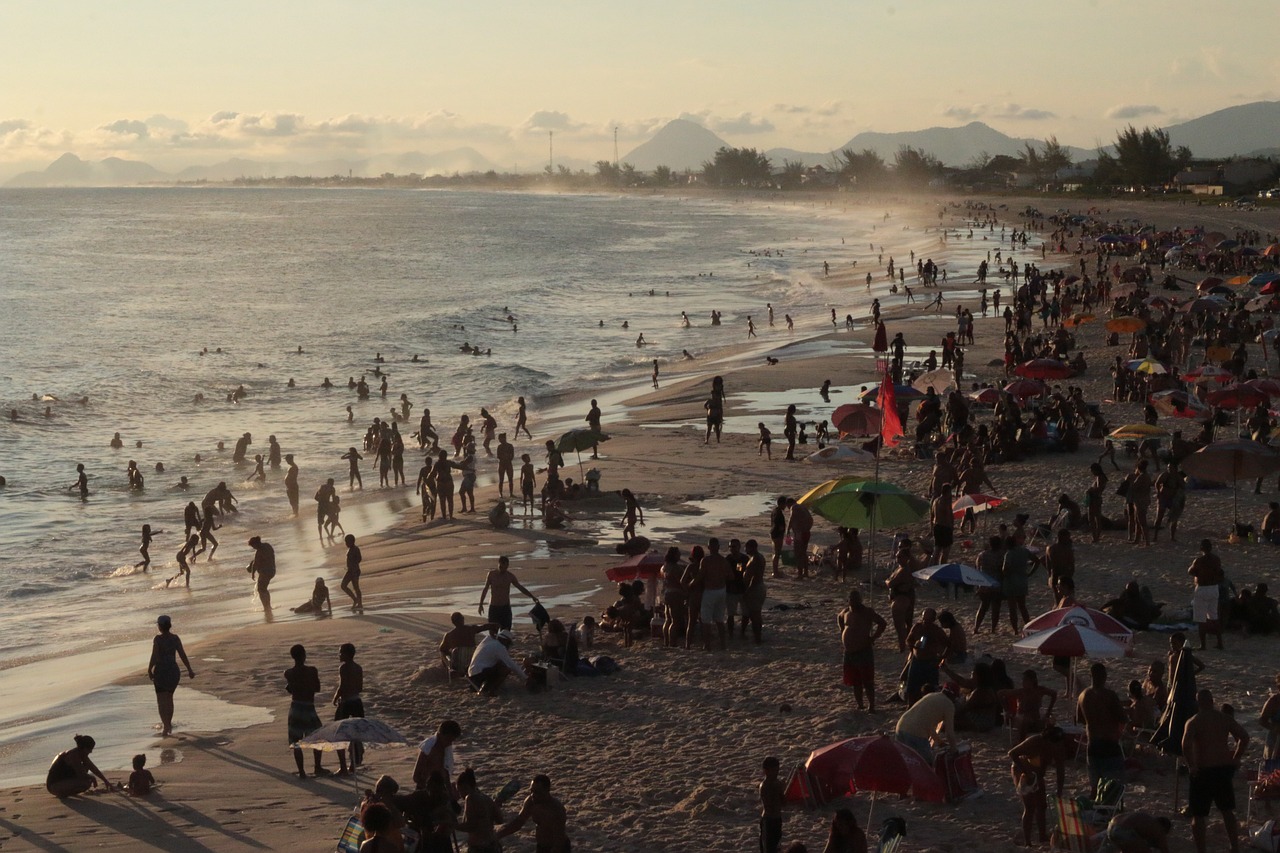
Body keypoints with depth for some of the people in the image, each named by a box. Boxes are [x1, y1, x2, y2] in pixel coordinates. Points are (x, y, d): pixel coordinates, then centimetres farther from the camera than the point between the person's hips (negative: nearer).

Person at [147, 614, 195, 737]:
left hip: (160, 671, -5)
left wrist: (149, 670, -4)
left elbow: (154, 657, -16)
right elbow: (182, 654, -2)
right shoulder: (175, 638, 0)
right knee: (169, 698, 22)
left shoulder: (157, 639, -13)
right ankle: (168, 724, 31)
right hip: (174, 670, 5)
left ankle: (166, 727, -11)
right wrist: (189, 670, 3)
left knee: (161, 700, 1)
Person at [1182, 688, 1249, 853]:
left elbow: (1186, 744, -23)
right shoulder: (1226, 719, 5)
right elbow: (1244, 737, -1)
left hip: (1204, 771, -4)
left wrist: (1191, 766, -14)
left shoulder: (1194, 722, -8)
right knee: (1227, 810, 20)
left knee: (1198, 815, 4)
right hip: (1224, 769, 4)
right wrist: (1235, 759, 6)